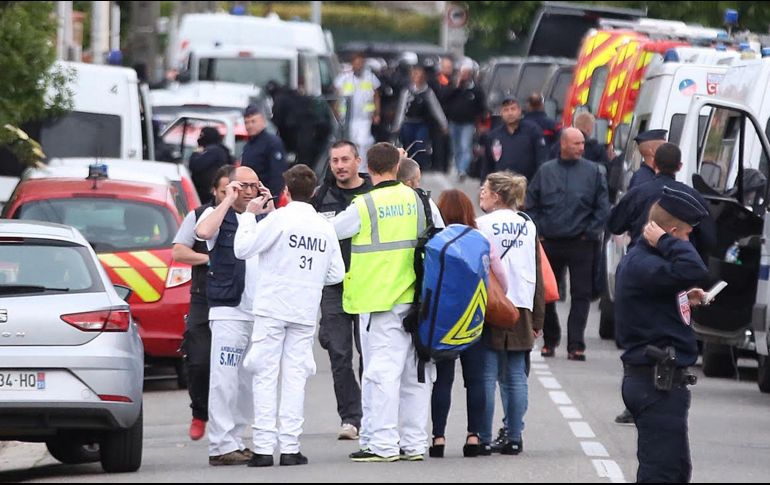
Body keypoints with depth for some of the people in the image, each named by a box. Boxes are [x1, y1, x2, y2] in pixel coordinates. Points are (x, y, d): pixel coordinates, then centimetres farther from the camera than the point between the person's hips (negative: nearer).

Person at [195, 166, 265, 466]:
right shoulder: (218, 215, 0)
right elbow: (203, 231, -23)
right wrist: (228, 201, -13)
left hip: (260, 312, 7)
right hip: (228, 310, -7)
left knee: (248, 384, 9)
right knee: (225, 380, -10)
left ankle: (234, 441, 16)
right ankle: (220, 447, -12)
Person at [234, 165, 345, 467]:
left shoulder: (279, 218, -7)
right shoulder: (325, 227, 8)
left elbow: (242, 249, -10)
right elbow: (337, 274, 11)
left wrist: (249, 215, 3)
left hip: (272, 308, -4)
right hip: (305, 313, 4)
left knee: (266, 377, -1)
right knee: (295, 378, 5)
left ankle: (263, 448, -7)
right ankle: (290, 448, 1)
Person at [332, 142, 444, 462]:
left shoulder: (364, 207, -9)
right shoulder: (420, 201, 4)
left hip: (380, 301, -5)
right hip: (417, 300, 5)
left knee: (382, 371, -4)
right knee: (415, 372, 9)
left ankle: (383, 444, -6)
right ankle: (414, 443, 13)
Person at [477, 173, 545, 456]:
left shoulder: (482, 225, -7)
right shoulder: (528, 226, 9)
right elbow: (538, 275, 10)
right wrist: (537, 319, 14)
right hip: (521, 310, 5)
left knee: (487, 376, -1)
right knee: (516, 376, 7)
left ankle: (484, 438, -2)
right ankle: (514, 438, 6)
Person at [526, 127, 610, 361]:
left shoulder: (593, 172, 2)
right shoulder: (545, 172, 7)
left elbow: (602, 208, 3)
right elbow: (531, 206, 11)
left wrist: (590, 233, -5)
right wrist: (539, 231, 1)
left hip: (580, 245, -2)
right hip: (550, 243, 2)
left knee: (581, 295, -5)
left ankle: (576, 345, -4)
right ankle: (550, 339, 23)